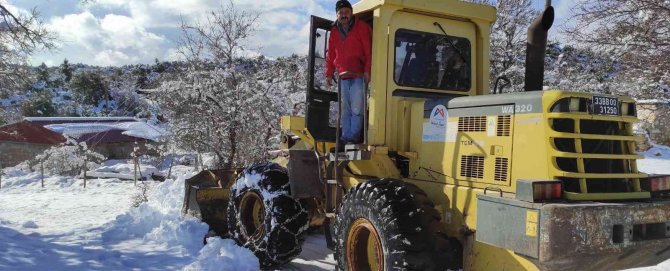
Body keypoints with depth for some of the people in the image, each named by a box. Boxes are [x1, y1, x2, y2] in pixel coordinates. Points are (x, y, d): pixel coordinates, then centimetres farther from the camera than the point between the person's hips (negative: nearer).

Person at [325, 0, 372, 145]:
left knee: (356, 109, -8)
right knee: (345, 110, 8)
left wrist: (367, 71, -15)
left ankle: (354, 137, -1)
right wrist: (329, 74, 11)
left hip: (359, 76, -5)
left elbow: (369, 50, -7)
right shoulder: (334, 32, 13)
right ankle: (345, 136, 15)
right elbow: (330, 55, 17)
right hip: (343, 77, 5)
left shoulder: (362, 28, -2)